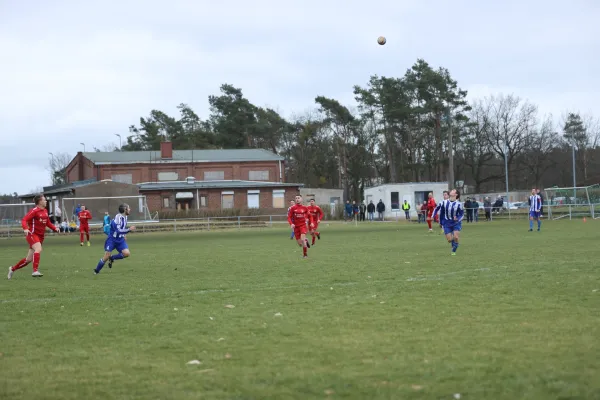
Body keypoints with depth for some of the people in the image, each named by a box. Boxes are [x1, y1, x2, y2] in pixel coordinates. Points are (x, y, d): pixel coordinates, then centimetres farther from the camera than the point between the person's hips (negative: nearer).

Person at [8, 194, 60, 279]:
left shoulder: (45, 211, 11)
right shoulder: (34, 211, -12)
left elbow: (48, 223, 22)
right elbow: (24, 220, -18)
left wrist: (55, 228, 5)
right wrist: (25, 228, -36)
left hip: (40, 236, 8)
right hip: (32, 234, -7)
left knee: (29, 259, 9)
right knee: (38, 249, -33)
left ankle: (13, 268, 27)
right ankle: (35, 271, -35)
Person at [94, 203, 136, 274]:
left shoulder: (125, 217, 5)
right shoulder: (118, 217, -22)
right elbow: (118, 230, -29)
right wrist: (129, 229, -28)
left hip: (120, 240, 7)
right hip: (112, 239, -7)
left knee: (127, 253, -14)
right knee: (107, 256, -10)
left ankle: (112, 258, 10)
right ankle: (96, 270, 11)